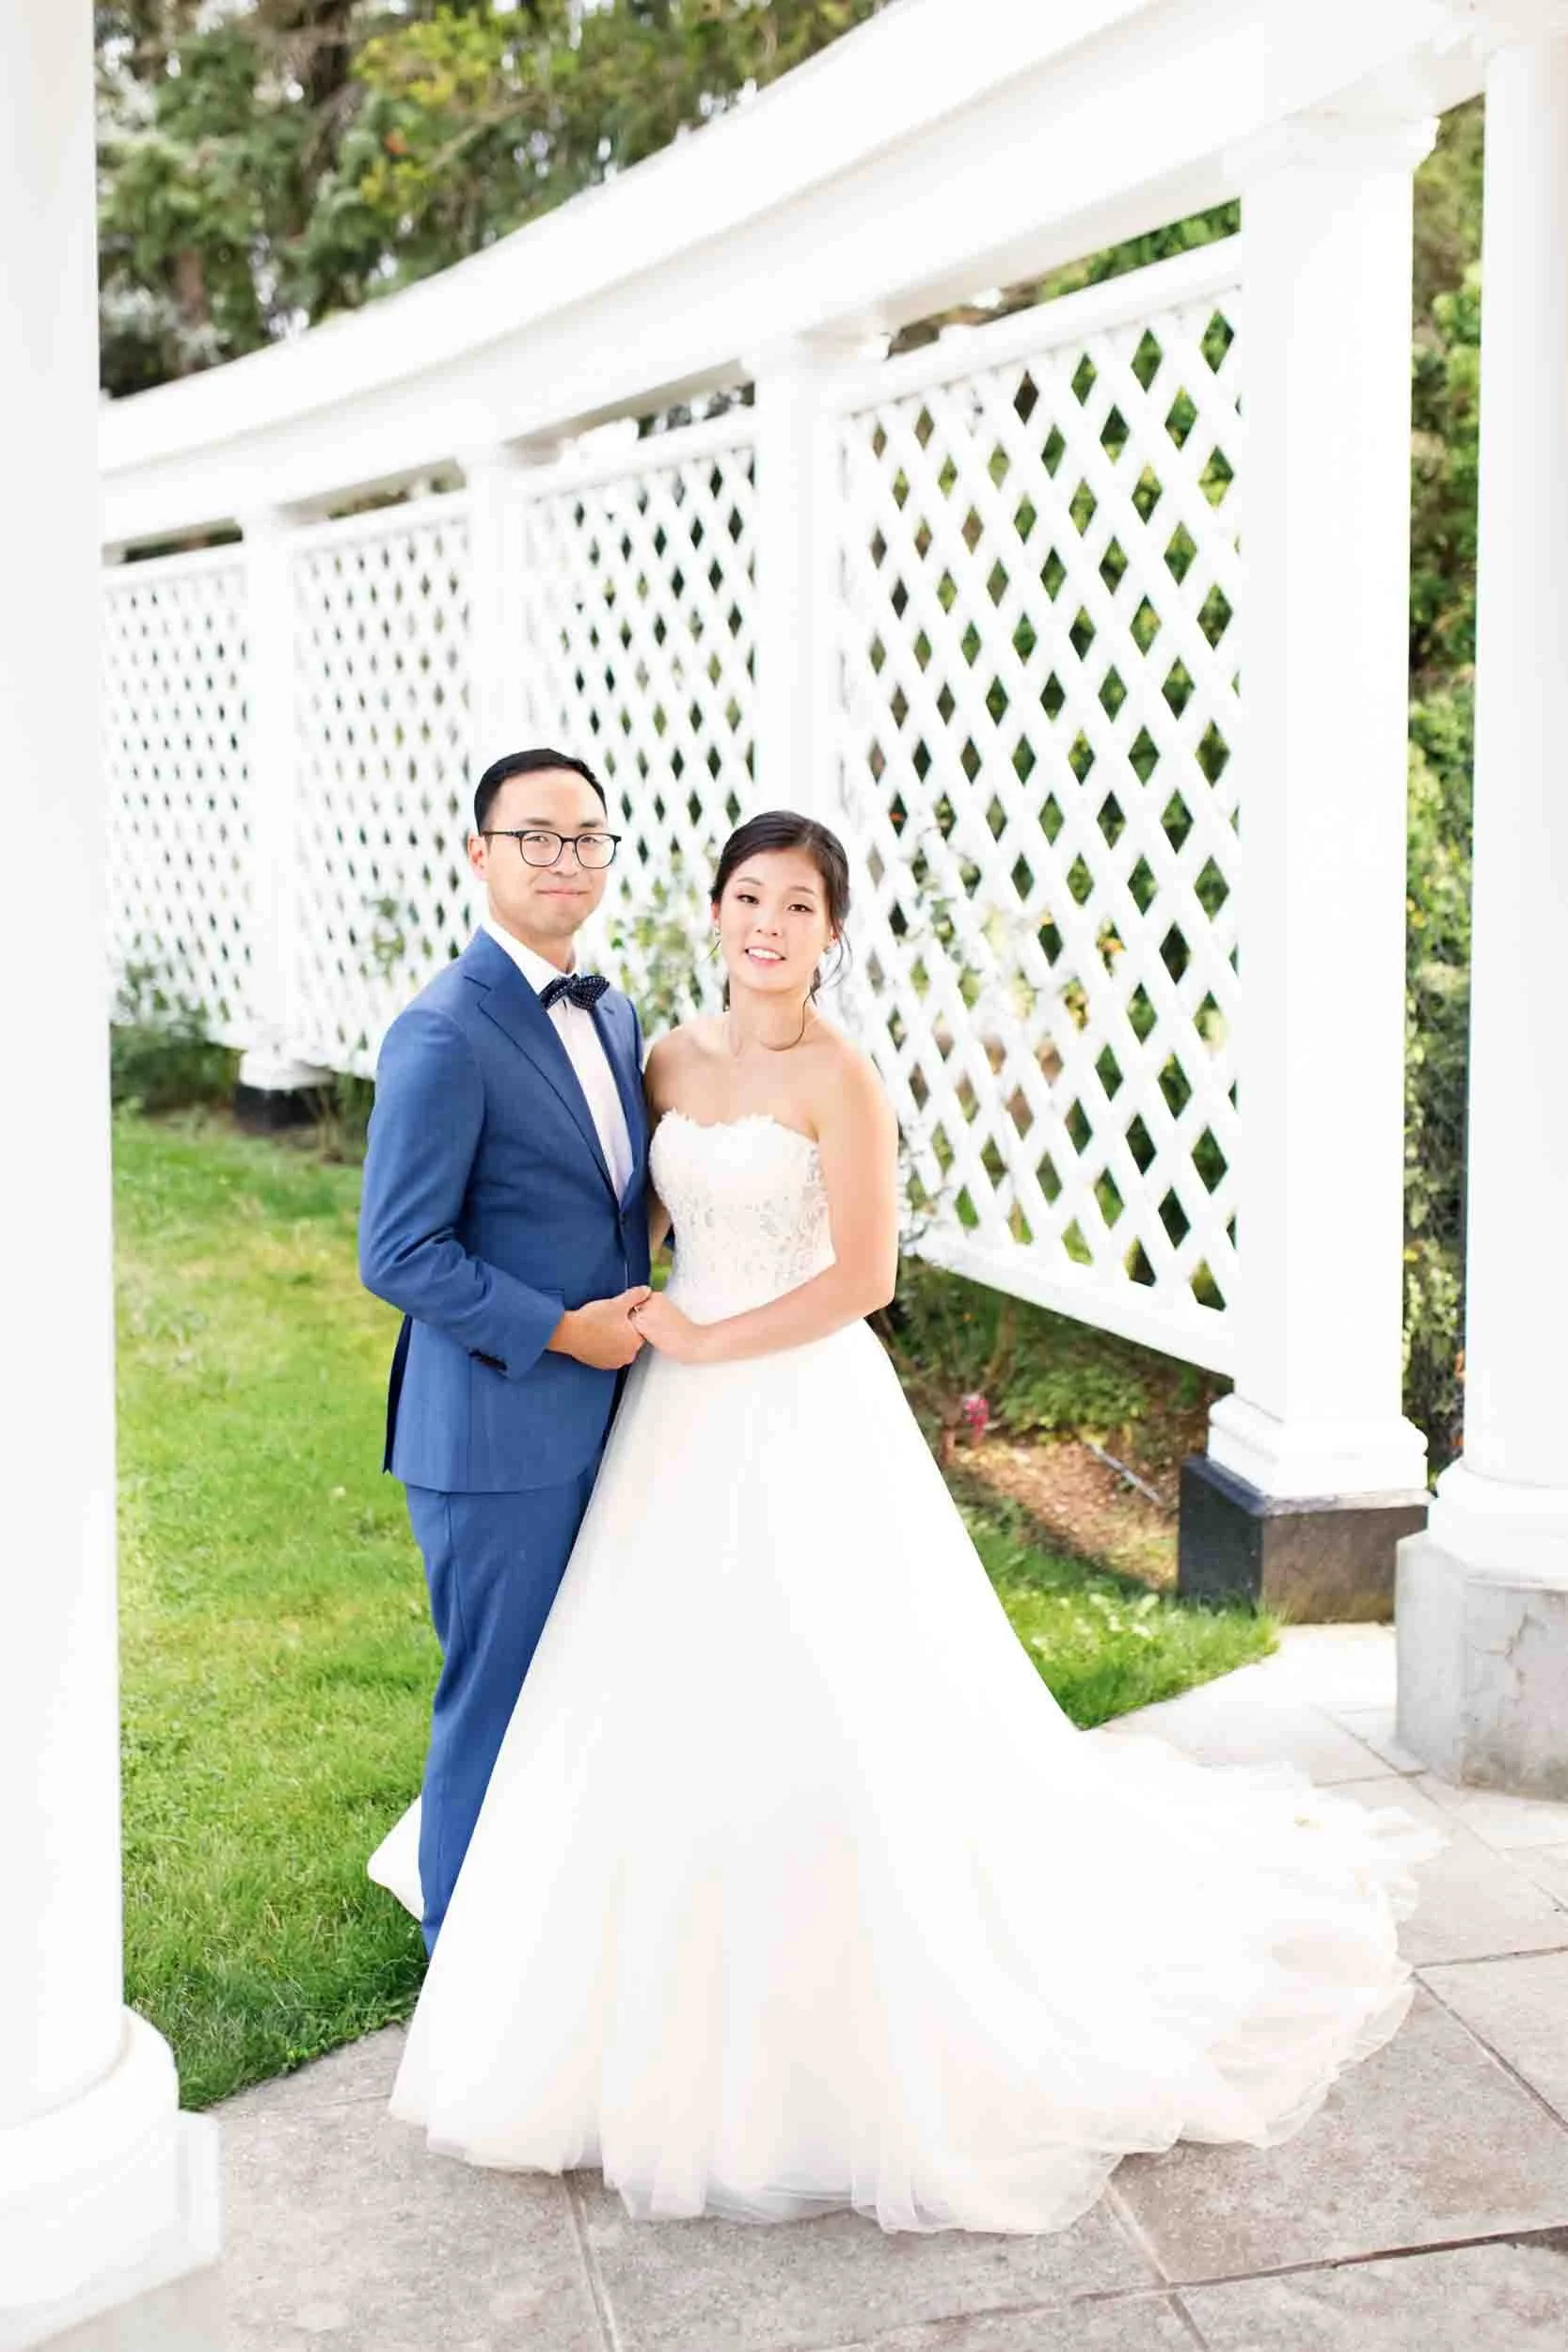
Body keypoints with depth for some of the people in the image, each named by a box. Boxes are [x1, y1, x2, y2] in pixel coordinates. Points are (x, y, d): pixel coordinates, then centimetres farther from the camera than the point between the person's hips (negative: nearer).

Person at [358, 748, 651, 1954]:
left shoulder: (614, 1014, 9)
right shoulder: (443, 1037, -17)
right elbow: (398, 1255, -19)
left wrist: (642, 1319, 4)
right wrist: (563, 1331, -18)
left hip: (601, 1416, 8)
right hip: (497, 1431, -8)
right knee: (496, 1706, 6)